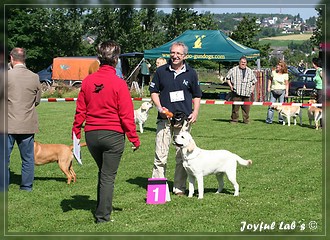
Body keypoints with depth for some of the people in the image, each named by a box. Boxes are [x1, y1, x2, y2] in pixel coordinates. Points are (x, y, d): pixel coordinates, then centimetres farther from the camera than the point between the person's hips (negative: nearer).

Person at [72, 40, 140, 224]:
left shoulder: (87, 81, -1)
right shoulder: (119, 83, -13)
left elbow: (80, 110, 5)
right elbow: (126, 115, -12)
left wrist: (76, 132, 14)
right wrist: (134, 138, -4)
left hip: (91, 134, 4)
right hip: (113, 135, -4)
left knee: (103, 172, 23)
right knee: (108, 176, 5)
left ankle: (102, 209, 31)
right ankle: (103, 215, 7)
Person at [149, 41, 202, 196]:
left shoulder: (191, 73, 7)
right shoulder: (161, 71, 5)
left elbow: (197, 95, 14)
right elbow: (153, 91, 9)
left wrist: (195, 112, -1)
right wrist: (160, 108, -6)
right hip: (165, 118, -1)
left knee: (182, 155, 4)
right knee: (160, 154, -3)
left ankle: (179, 187, 13)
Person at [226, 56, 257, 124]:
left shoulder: (250, 71, 16)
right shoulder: (233, 70, 5)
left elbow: (253, 80, 25)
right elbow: (228, 78, 10)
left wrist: (252, 88, 12)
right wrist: (230, 85, -3)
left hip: (246, 92, 3)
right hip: (236, 92, -3)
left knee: (246, 107, 2)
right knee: (235, 107, -3)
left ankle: (246, 120, 11)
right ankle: (234, 119, 6)